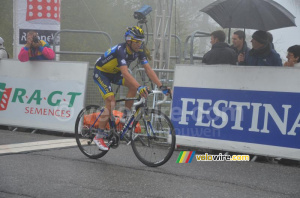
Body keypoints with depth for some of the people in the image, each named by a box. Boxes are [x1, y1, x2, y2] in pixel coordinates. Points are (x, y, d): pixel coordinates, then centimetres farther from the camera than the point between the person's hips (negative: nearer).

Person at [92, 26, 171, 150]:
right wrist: (139, 87, -58)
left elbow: (148, 70, -17)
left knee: (133, 86, -19)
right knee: (111, 102, -20)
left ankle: (125, 117, -7)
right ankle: (98, 137, -12)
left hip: (114, 73, 7)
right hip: (101, 72, -7)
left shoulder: (138, 52, -13)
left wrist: (161, 86, -27)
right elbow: (125, 73, -47)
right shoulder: (121, 50, -34)